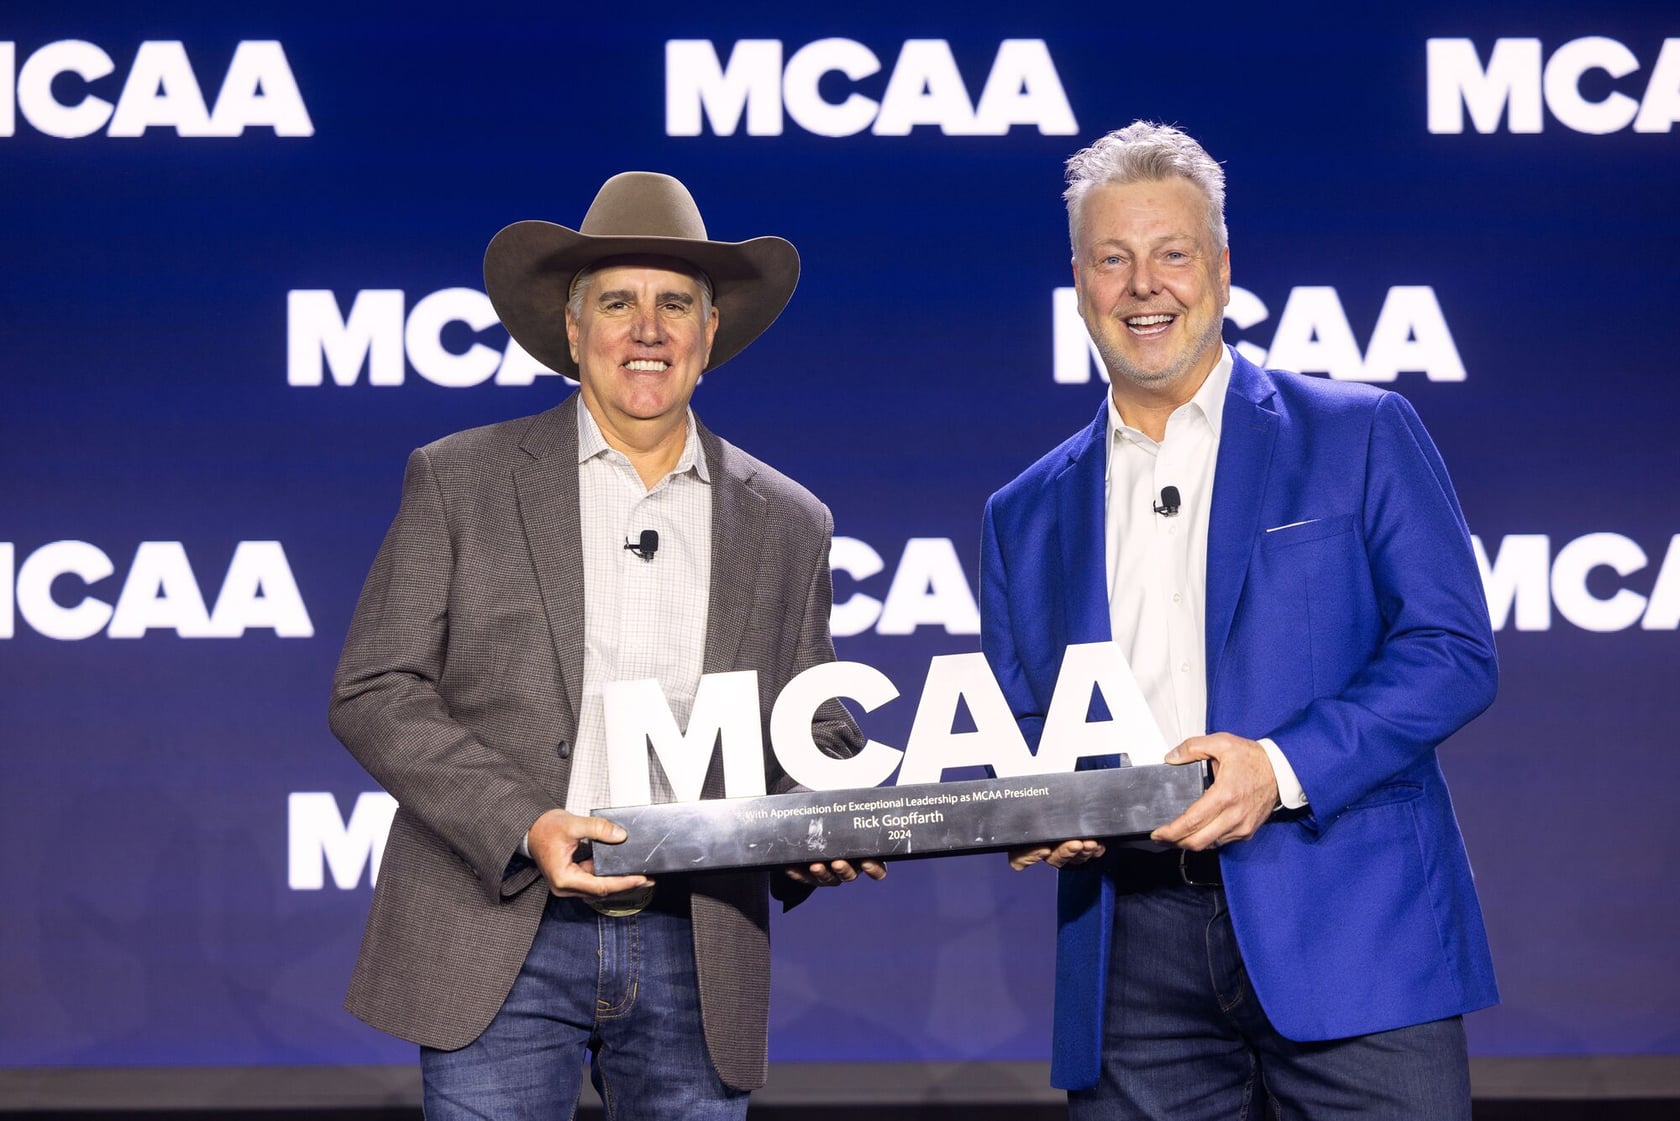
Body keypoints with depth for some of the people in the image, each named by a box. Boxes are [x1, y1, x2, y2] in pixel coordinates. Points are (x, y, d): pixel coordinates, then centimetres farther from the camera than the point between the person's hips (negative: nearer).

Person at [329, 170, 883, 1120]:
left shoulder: (787, 525, 11)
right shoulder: (461, 481, 4)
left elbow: (815, 733, 15)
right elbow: (374, 692, -1)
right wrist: (523, 824, -14)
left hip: (697, 961, 2)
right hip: (502, 943, -2)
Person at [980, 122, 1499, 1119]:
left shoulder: (1363, 437, 6)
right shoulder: (1027, 514, 17)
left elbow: (1454, 652, -1)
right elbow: (1014, 733, 19)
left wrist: (1284, 766, -15)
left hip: (1347, 933, -3)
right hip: (1134, 955, 3)